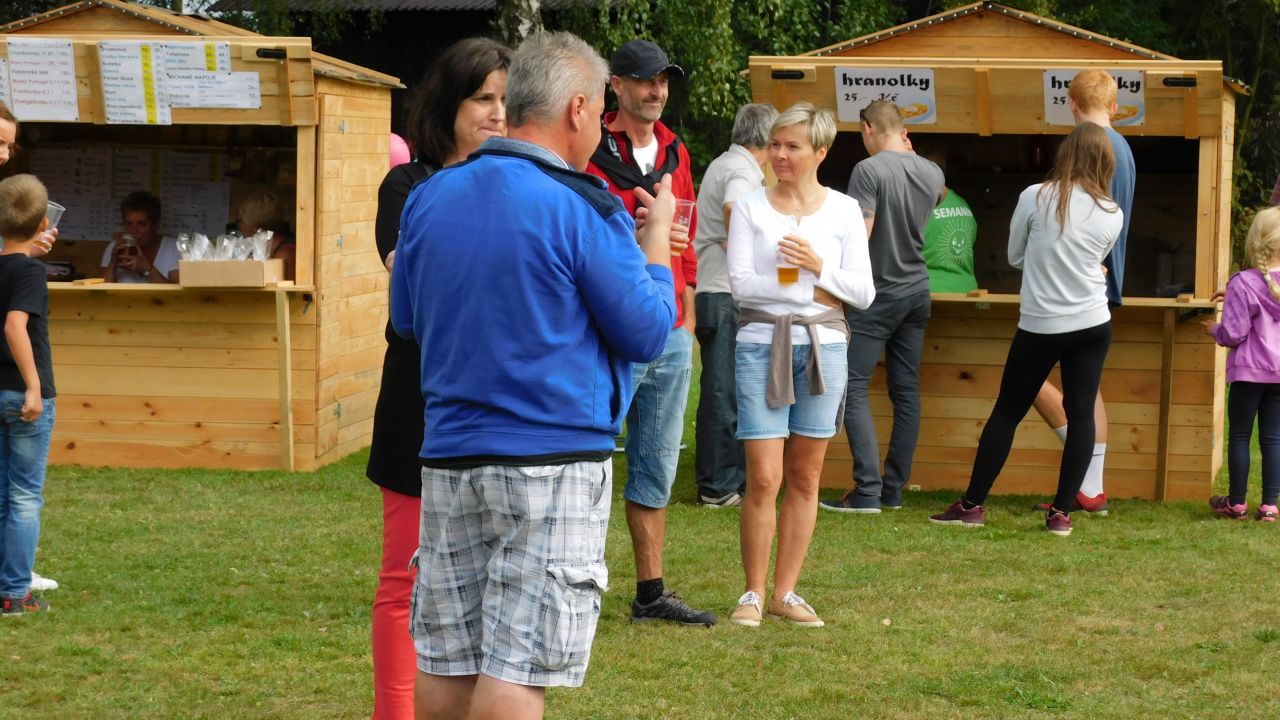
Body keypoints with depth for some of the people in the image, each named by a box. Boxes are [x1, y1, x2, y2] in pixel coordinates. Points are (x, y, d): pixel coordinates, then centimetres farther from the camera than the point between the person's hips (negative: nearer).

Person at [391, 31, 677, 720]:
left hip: (448, 456, 6)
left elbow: (405, 319, 19)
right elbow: (647, 334, -6)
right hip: (555, 465, -6)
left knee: (446, 659, 11)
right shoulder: (582, 208, -12)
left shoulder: (428, 198, 7)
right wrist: (656, 240, 8)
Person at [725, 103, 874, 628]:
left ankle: (785, 591, 17)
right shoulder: (750, 208, 1)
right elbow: (741, 284, -8)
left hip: (823, 347, 2)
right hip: (762, 344, -2)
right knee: (764, 478, -7)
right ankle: (752, 592, 6)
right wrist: (815, 290, -11)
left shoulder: (844, 211, 6)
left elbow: (864, 293, 3)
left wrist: (818, 267, -13)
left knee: (805, 477, 7)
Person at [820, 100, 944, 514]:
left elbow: (859, 235, -20)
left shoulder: (869, 171, -16)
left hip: (877, 296, -7)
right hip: (917, 292, 7)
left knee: (853, 388, -6)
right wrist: (910, 152, 35)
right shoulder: (932, 174, 5)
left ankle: (868, 491, -14)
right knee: (906, 391, 9)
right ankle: (895, 489, 13)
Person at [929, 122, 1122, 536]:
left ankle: (972, 505, 10)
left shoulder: (1035, 198, -9)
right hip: (1092, 324, 2)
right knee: (1081, 413, 5)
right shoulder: (1113, 215, -2)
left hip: (1040, 326, -2)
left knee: (1007, 412, 7)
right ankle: (1062, 512, 3)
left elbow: (1015, 257, 3)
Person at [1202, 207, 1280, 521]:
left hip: (1249, 371, -4)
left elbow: (1233, 333, -16)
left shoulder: (1243, 284, -16)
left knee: (1239, 436, 8)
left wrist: (1214, 329, 6)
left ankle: (1236, 503, 13)